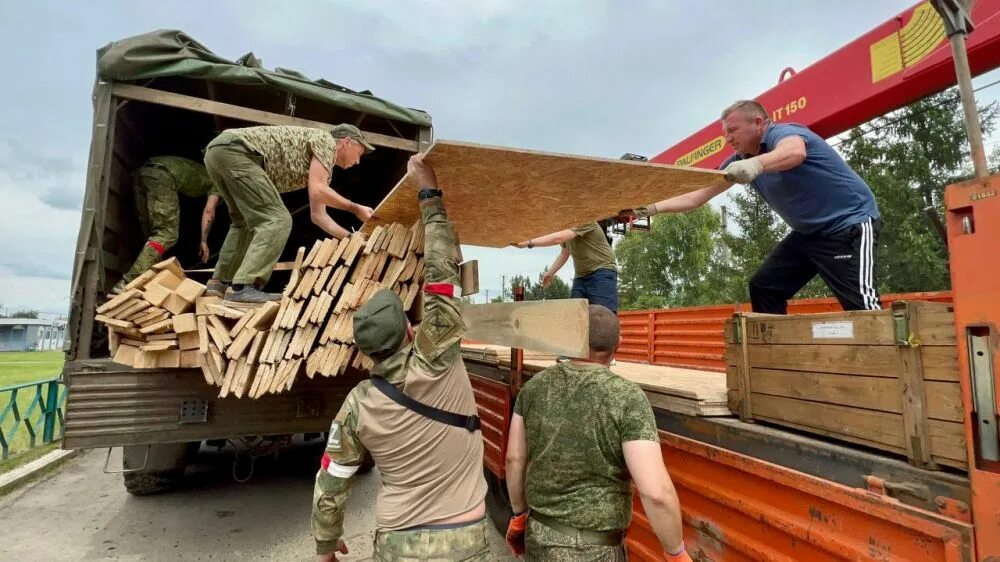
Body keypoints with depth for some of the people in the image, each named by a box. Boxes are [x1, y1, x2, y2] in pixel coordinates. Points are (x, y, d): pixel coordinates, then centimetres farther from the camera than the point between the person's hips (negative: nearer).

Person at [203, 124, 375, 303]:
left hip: (218, 151, 10)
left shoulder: (319, 167, 25)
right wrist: (355, 208, -3)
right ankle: (243, 287, -16)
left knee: (247, 222, 24)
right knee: (277, 220, -13)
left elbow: (318, 215, 23)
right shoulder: (326, 140, 0)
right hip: (233, 150, -10)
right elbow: (317, 191, -13)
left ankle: (220, 282, 29)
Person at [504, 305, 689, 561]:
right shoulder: (627, 398, -20)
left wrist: (519, 515, 15)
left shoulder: (535, 386, -5)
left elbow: (514, 459, 1)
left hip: (540, 536, 5)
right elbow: (657, 492, -25)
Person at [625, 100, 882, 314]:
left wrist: (756, 164, -63)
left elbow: (795, 153, -44)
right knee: (764, 287, 5)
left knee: (860, 303, -19)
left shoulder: (783, 132, -17)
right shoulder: (739, 161, 5)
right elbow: (697, 196, 2)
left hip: (851, 224, -8)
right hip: (809, 232, 8)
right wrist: (651, 208, -7)